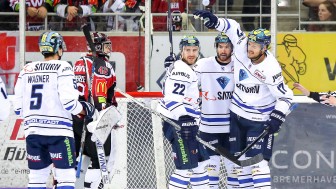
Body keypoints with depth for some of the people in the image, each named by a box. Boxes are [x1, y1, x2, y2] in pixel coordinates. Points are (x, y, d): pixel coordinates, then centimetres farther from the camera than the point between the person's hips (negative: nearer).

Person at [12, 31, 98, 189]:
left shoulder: (27, 70, 9)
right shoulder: (63, 68, -6)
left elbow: (18, 108, 8)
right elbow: (68, 102, -16)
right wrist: (87, 111, 1)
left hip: (33, 132, 5)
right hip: (58, 131, -5)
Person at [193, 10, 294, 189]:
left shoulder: (270, 69, -24)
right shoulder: (242, 48, -12)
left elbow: (285, 96, -16)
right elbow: (232, 27, 1)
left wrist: (277, 118, -26)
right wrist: (215, 21, -16)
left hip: (259, 120, -6)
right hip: (237, 115, 6)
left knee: (258, 162, -14)